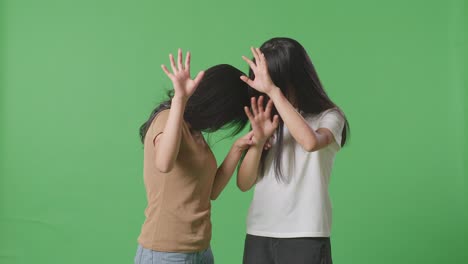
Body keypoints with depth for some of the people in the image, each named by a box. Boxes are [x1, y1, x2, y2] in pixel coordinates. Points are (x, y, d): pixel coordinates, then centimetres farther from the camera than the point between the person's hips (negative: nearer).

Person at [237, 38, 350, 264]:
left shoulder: (328, 116, -2)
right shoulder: (267, 119, 9)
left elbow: (310, 142, -27)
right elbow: (244, 183, 3)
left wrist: (273, 91, -22)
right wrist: (259, 138, -12)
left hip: (304, 236, -4)